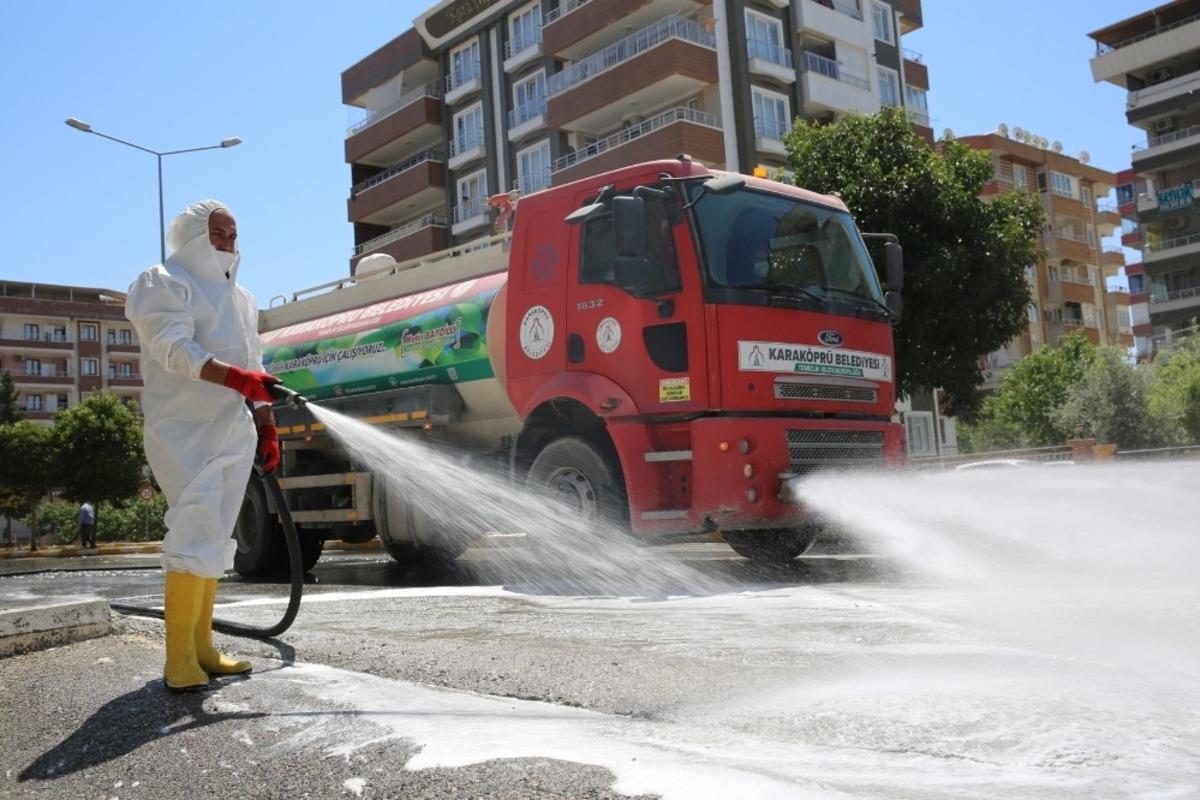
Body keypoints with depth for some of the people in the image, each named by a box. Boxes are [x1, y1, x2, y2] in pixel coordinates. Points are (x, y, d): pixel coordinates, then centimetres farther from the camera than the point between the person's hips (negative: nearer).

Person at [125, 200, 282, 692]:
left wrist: (267, 428, 17)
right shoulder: (163, 283, -2)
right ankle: (179, 658, -13)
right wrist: (237, 378, -31)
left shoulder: (240, 298, 22)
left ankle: (201, 648, 11)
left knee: (212, 541, 7)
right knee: (196, 536, -16)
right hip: (185, 432, -7)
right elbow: (176, 349, -18)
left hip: (234, 434, 8)